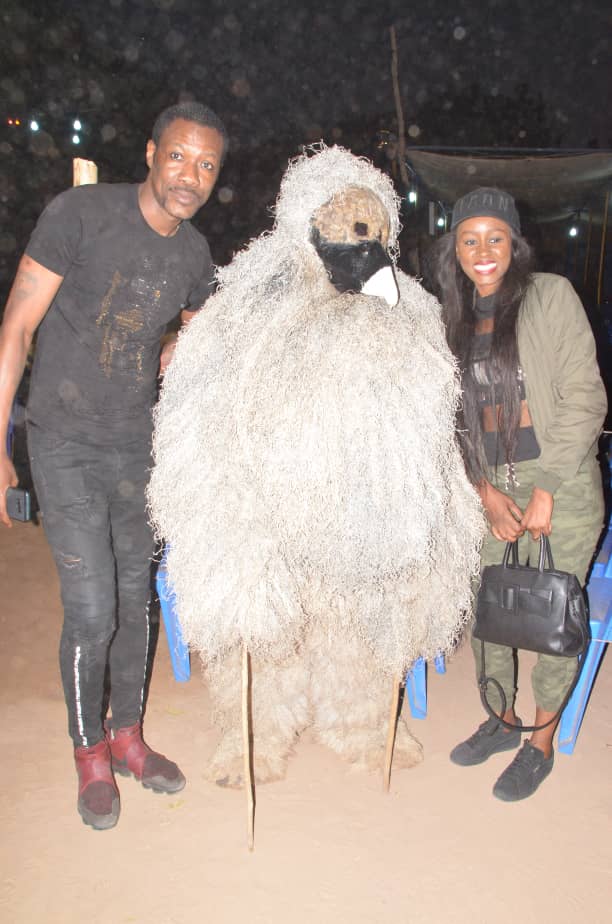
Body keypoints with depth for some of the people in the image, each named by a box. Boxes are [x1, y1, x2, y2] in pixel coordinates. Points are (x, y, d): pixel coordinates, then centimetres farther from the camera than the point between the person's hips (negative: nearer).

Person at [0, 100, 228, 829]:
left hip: (138, 447, 5)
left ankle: (126, 735, 34)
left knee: (135, 599, 13)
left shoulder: (194, 252, 4)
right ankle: (90, 755, 21)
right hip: (66, 446, -5)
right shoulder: (81, 213, -13)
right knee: (91, 610, -5)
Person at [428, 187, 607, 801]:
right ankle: (503, 719, 34)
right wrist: (485, 491, -3)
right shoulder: (452, 319, 8)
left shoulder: (551, 296, -5)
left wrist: (546, 490, -13)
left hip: (560, 479, -4)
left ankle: (542, 742, 24)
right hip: (489, 485, 5)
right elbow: (452, 419, 8)